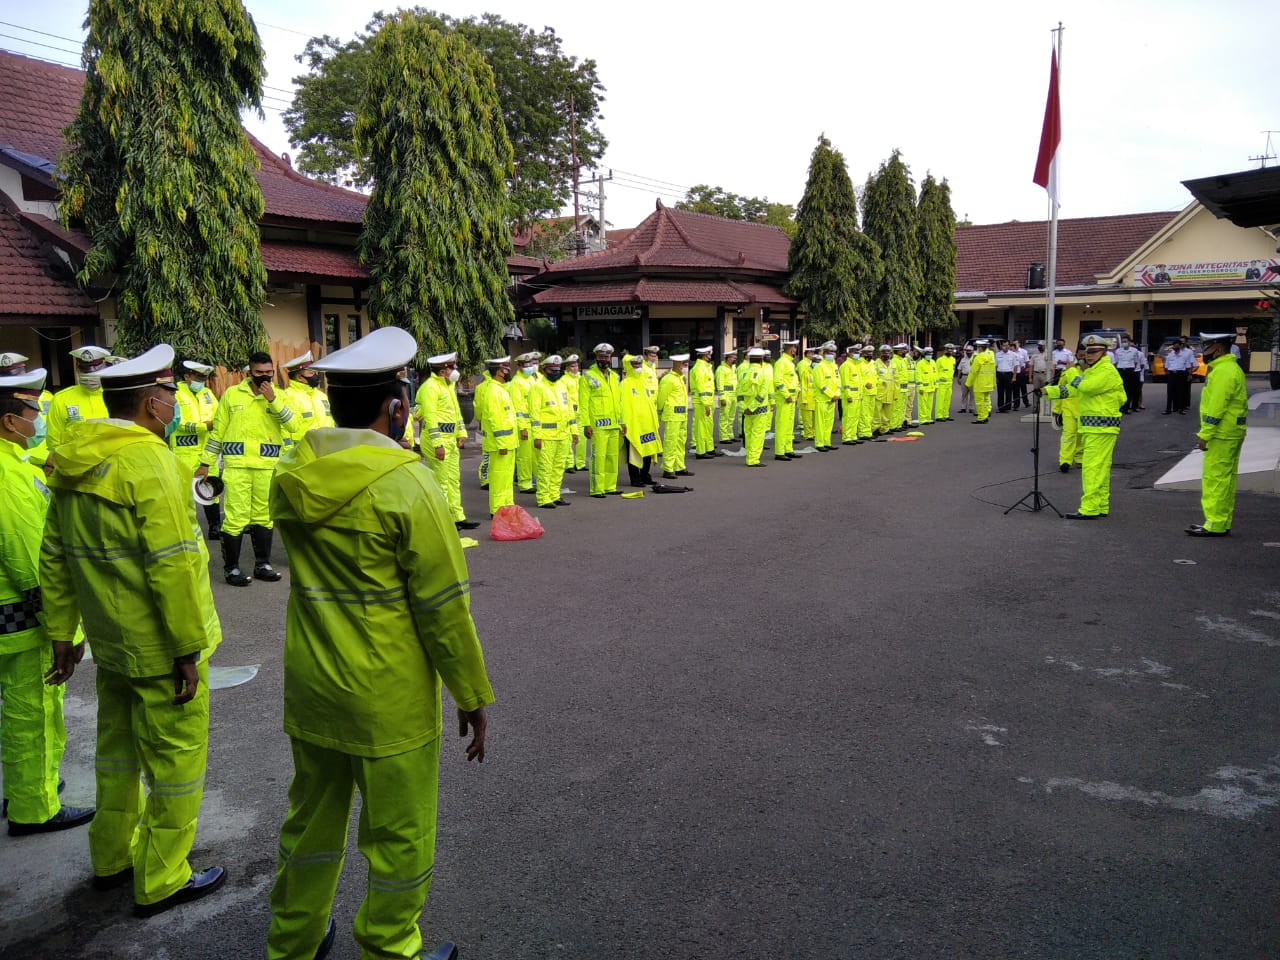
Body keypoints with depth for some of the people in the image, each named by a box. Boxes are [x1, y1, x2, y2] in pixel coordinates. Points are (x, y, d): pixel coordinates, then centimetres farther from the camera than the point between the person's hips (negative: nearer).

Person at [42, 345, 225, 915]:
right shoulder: (151, 464, -22)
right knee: (176, 759, 6)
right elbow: (173, 566, -25)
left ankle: (112, 858, 40)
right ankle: (161, 882, 19)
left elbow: (55, 558, 10)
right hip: (159, 647, -8)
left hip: (110, 641, 9)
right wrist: (189, 648, -19)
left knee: (118, 746, 23)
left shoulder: (72, 463, 5)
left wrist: (62, 633, 16)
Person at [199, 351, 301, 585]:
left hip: (267, 466, 2)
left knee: (264, 516, 11)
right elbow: (217, 431, 9)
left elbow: (295, 426, -9)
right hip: (236, 465, -2)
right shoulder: (232, 394, 5)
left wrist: (272, 399, -14)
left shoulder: (279, 396, 7)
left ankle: (263, 564, 23)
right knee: (236, 517, -5)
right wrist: (206, 462, 8)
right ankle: (231, 568, 5)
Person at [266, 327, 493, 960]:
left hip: (309, 687, 7)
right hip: (387, 700, -6)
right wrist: (473, 697, -7)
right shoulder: (407, 485, -20)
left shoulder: (289, 477, -2)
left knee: (311, 819, 24)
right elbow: (443, 607, -16)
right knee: (399, 837, 12)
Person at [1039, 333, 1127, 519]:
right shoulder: (1091, 371, 21)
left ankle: (1089, 509, -12)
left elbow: (1087, 386, -25)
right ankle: (1101, 507, 21)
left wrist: (1072, 376, -6)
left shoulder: (1107, 371, -12)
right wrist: (1048, 391, 5)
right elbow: (1072, 390, 17)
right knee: (1101, 469, 14)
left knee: (1092, 468, -12)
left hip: (1101, 427, -10)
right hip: (1093, 427, 10)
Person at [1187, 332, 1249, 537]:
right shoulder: (1230, 368, 17)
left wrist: (1205, 435, -19)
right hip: (1231, 434, 11)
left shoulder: (1223, 371, -17)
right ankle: (1223, 523, 20)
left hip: (1222, 435, -11)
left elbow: (1217, 407, -22)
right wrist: (1205, 433, 20)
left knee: (1215, 479, -7)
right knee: (1225, 479, 14)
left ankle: (1215, 525, -4)